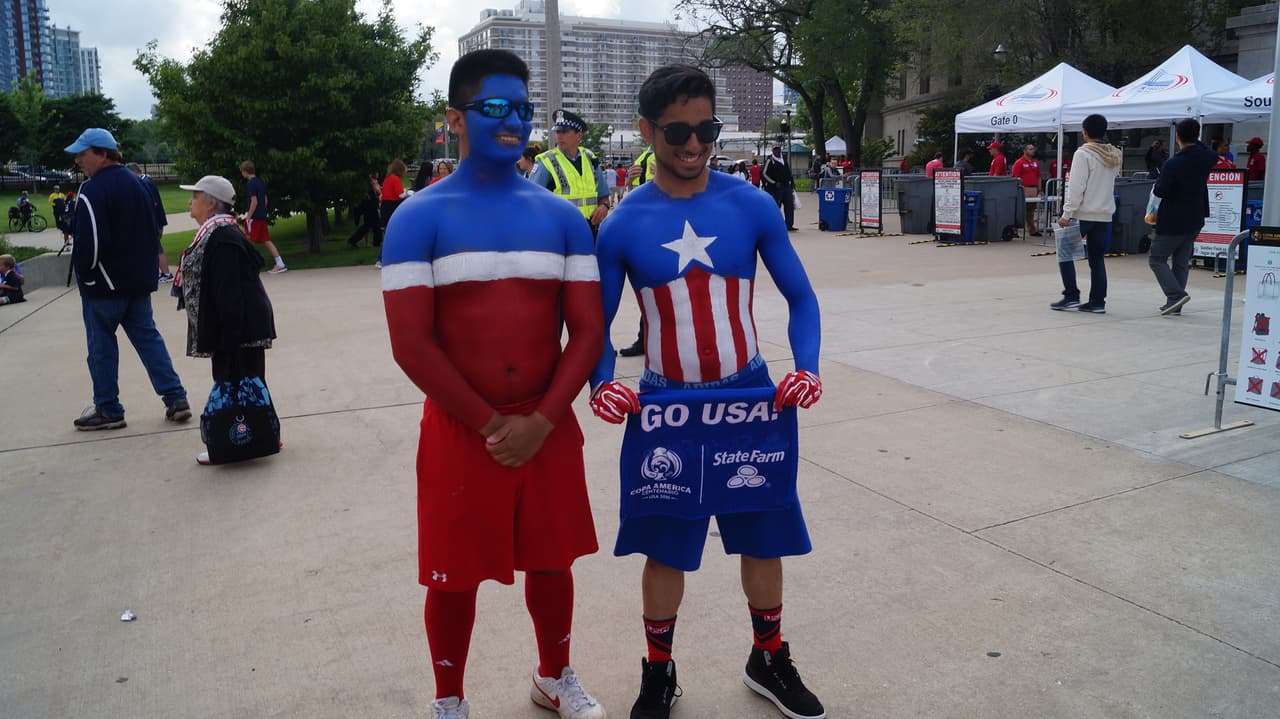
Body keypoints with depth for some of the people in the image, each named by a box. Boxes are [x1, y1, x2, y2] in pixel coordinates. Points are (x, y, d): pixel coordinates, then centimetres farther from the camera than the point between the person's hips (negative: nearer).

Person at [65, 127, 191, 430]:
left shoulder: (92, 191, -16)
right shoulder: (136, 184, 11)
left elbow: (89, 242, -22)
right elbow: (154, 232, 15)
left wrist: (83, 272, -6)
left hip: (104, 285, -8)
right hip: (139, 281, 8)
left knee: (101, 346, 4)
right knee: (148, 338, 12)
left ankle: (108, 410, 12)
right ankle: (175, 399, 7)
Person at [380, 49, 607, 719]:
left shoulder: (562, 217, 3)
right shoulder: (419, 218, -6)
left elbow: (587, 328, 0)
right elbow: (411, 343, -12)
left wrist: (540, 422, -11)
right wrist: (491, 425, -14)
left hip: (548, 428, 3)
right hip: (458, 431, -3)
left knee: (550, 561, 16)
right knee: (454, 576, 10)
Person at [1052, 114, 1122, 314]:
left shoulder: (1083, 154, -11)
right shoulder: (1114, 156, 12)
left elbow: (1076, 187, -16)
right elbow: (1110, 181, 17)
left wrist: (1067, 213, -15)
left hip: (1083, 214, -6)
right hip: (1105, 214, 6)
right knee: (1097, 259, 9)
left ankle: (1071, 296, 1)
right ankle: (1097, 301, 9)